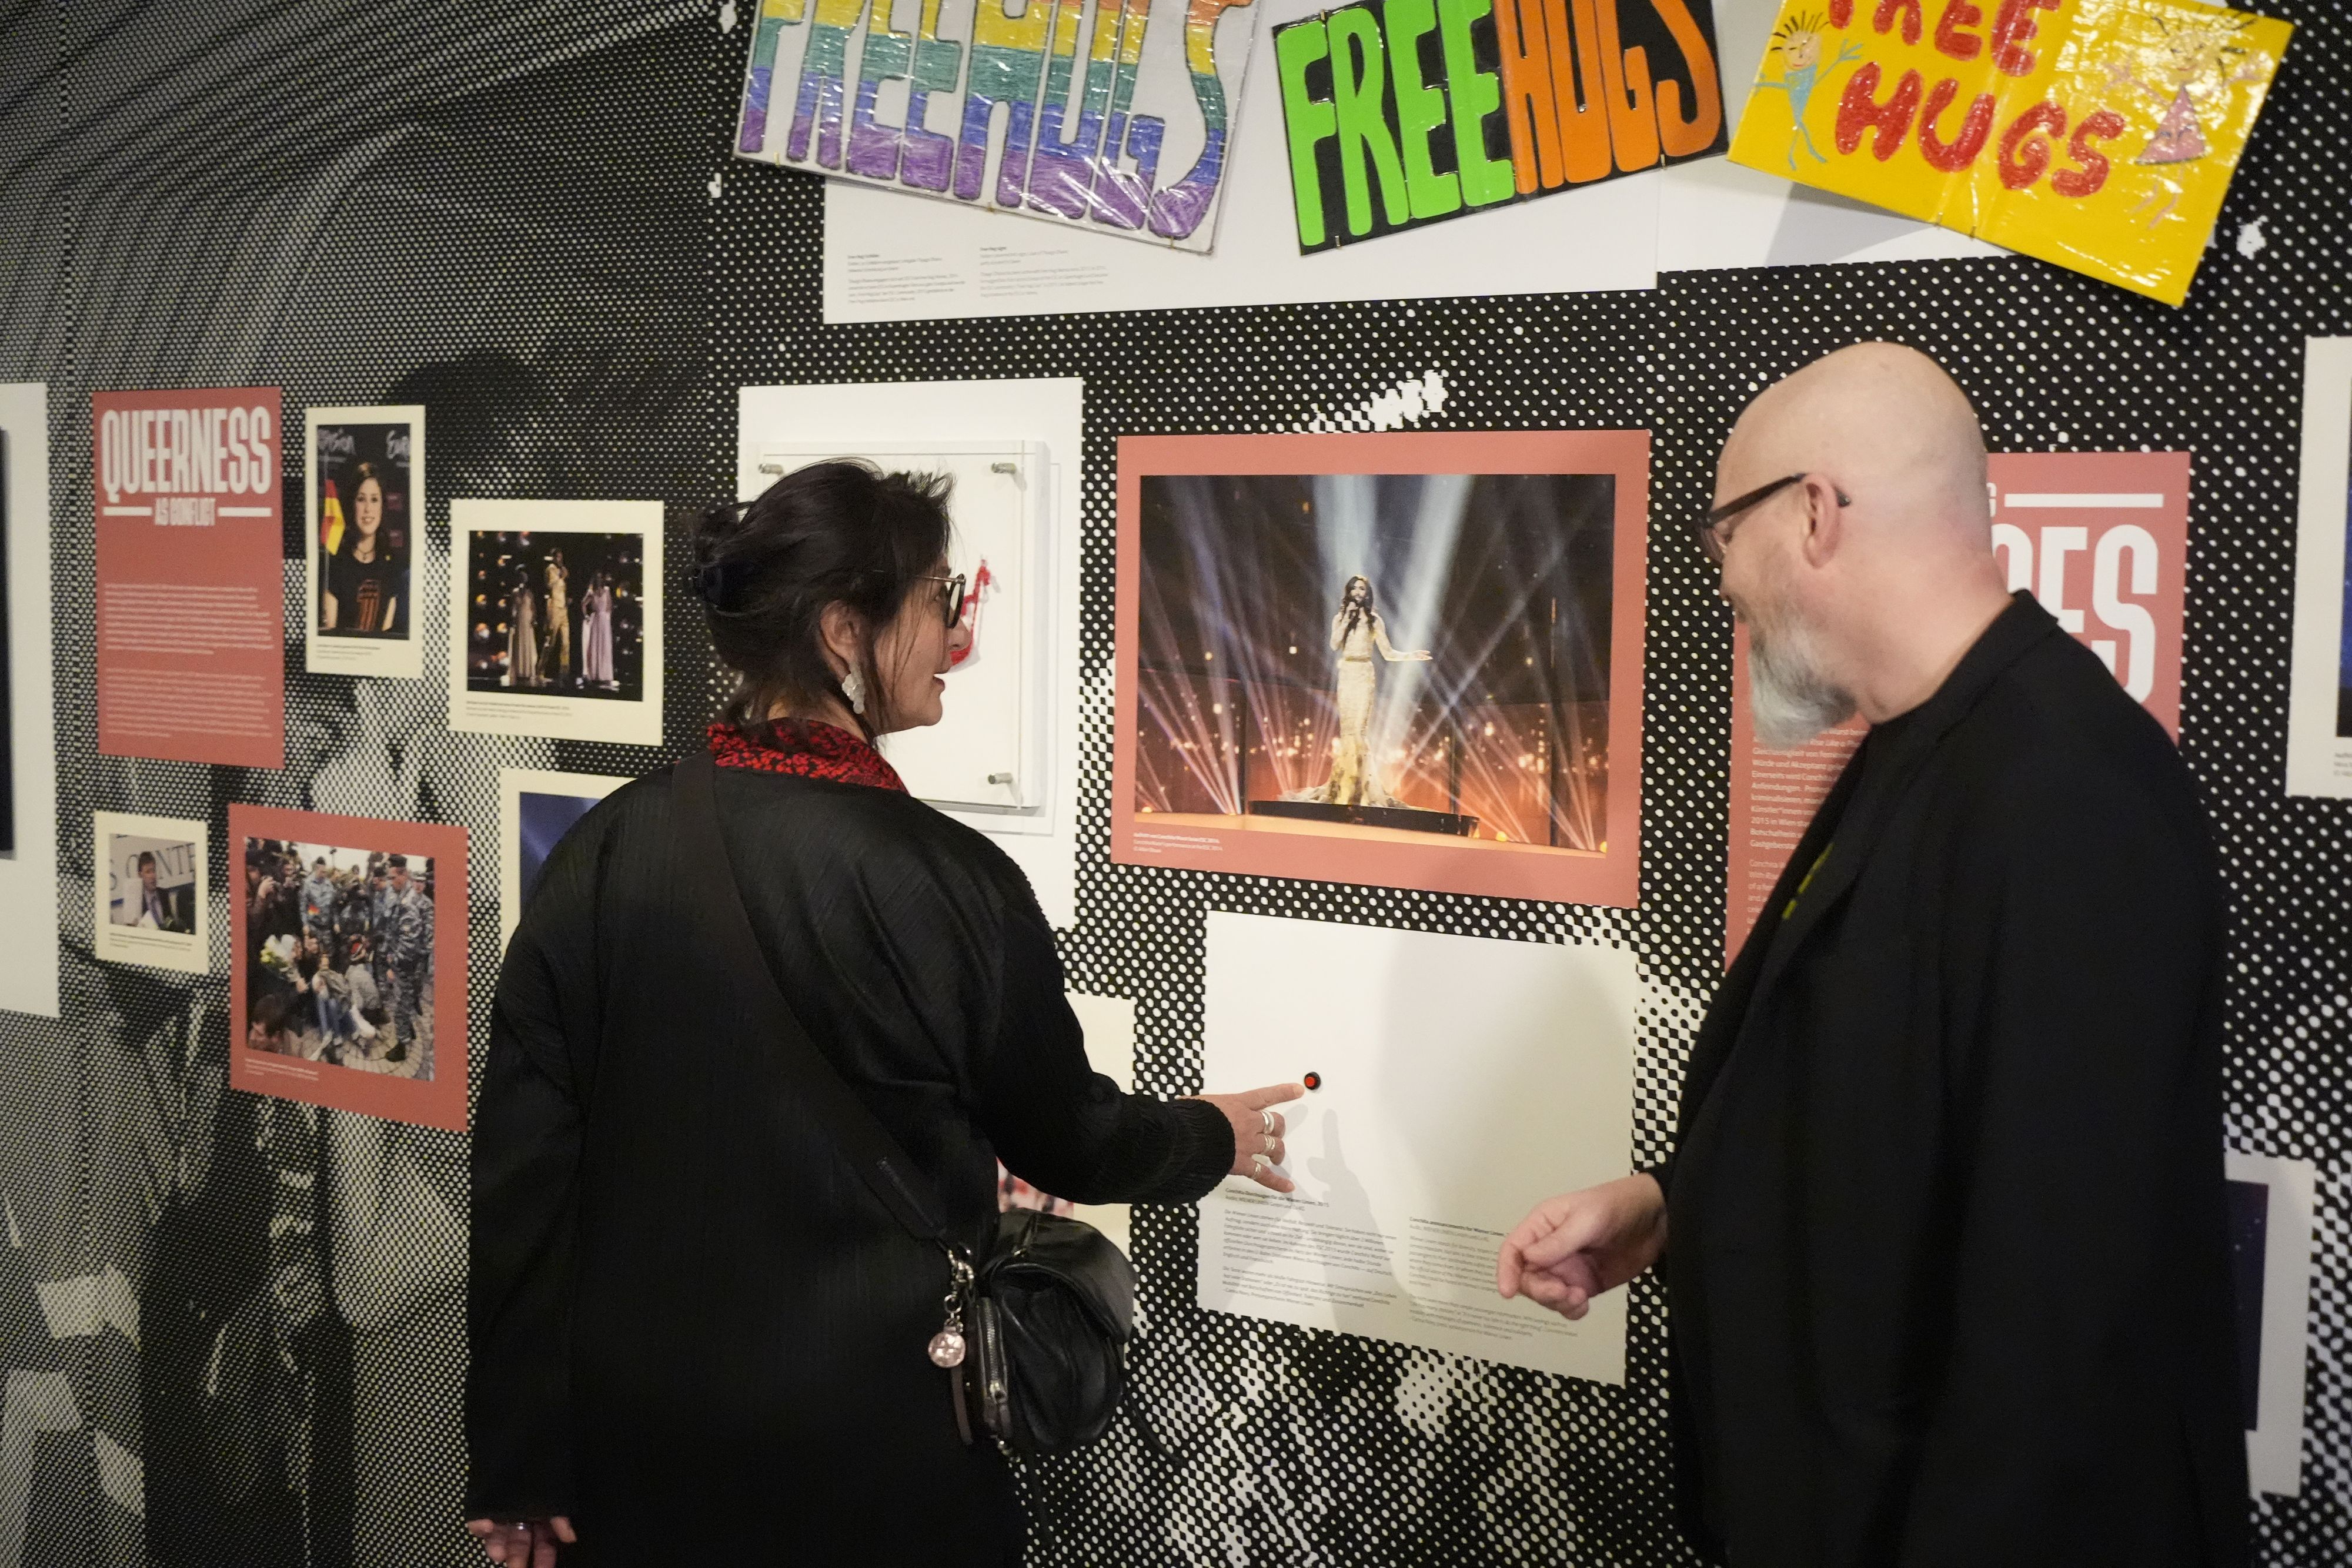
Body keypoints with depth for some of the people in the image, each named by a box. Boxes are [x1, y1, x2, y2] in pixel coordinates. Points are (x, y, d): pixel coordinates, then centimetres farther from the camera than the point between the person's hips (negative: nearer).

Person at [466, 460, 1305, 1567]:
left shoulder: (604, 850, -8)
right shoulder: (946, 882, -17)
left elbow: (519, 1171, -5)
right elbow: (1063, 1135, -1)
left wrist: (519, 1463, 4)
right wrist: (1210, 1137, 20)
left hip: (641, 1437, 4)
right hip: (879, 1455, -4)